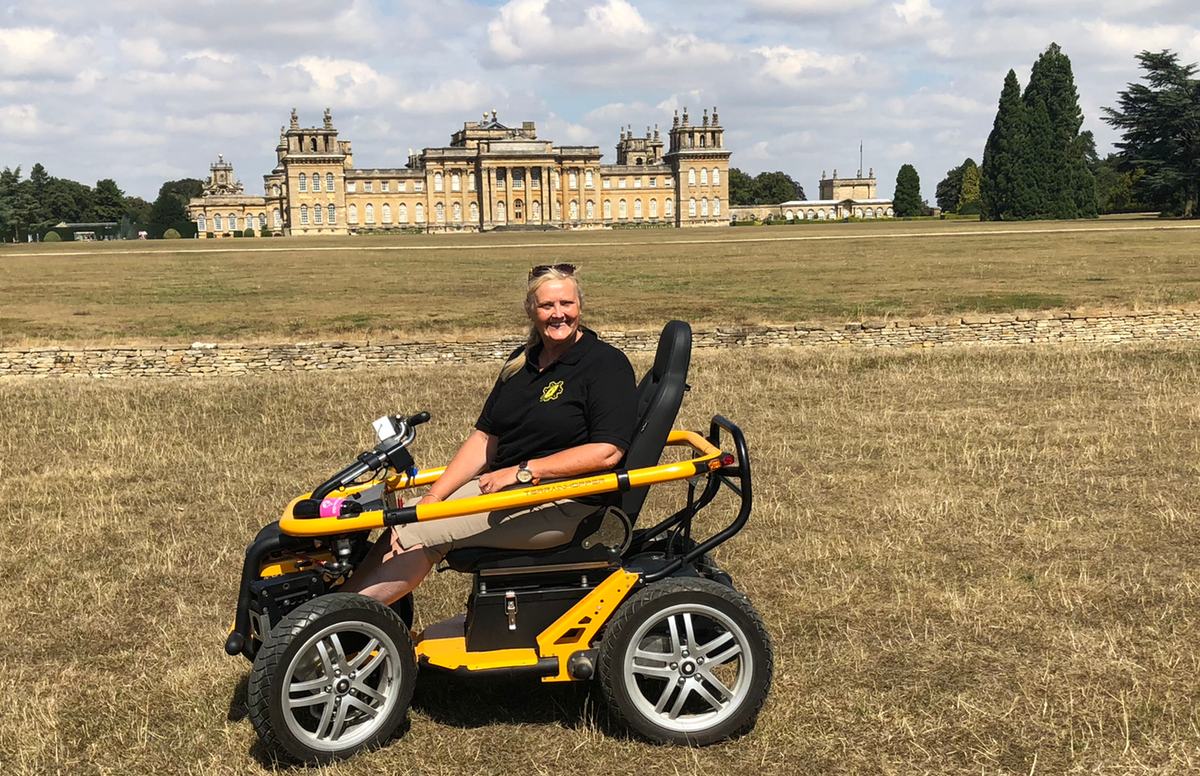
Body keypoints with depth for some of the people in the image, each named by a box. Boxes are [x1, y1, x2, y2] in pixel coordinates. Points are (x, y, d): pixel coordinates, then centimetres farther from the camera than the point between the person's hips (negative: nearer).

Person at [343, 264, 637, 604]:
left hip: (565, 503, -8)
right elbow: (485, 438, 11)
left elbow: (607, 452, -18)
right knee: (409, 520, -10)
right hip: (503, 485, 8)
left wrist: (523, 471, -18)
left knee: (420, 533, -16)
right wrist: (433, 497, -1)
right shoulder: (524, 360, 13)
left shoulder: (606, 363, -8)